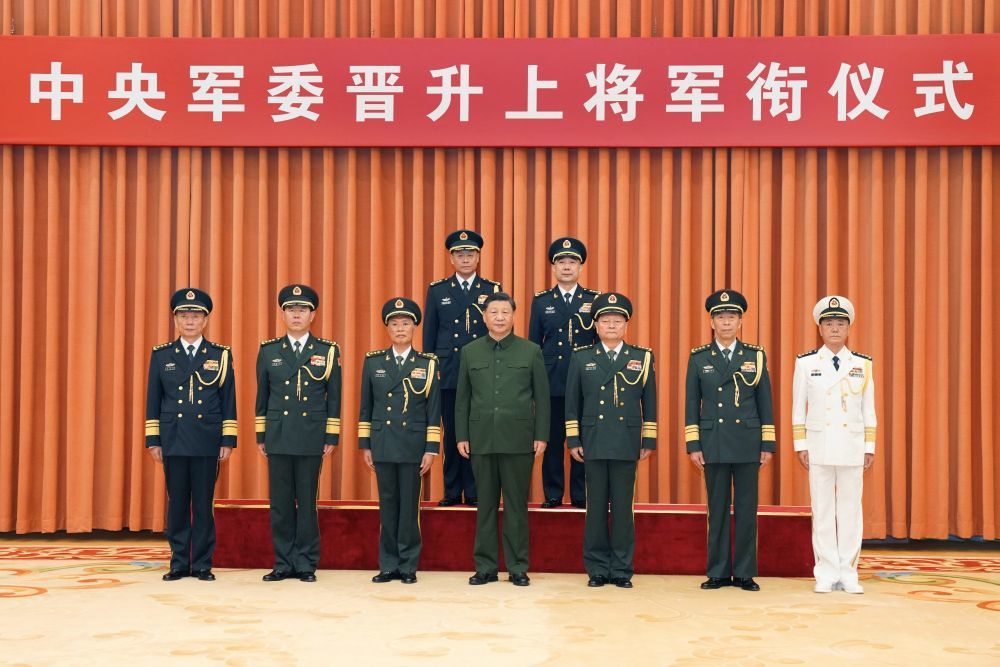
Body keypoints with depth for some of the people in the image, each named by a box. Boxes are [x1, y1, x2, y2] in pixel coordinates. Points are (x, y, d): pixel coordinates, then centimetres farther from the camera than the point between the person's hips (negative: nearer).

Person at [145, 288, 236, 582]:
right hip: (173, 442, 1)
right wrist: (153, 441, 2)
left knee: (204, 504, 2)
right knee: (177, 503, 5)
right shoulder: (161, 355, 7)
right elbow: (153, 401, 8)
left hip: (207, 442, -1)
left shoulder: (221, 355, 4)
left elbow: (229, 402, 4)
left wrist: (228, 441, -1)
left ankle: (202, 564, 9)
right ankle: (179, 563, 13)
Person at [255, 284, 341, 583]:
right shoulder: (268, 351, 8)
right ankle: (284, 563, 12)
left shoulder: (328, 351, 4)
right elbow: (262, 396, 11)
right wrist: (261, 436, 8)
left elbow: (334, 398, 4)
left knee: (307, 503, 2)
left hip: (311, 439, -1)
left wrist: (331, 437, -1)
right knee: (280, 503, 4)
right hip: (278, 437, 2)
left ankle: (306, 563, 11)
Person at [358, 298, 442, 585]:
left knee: (410, 506, 2)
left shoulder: (428, 363, 2)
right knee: (387, 506, 6)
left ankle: (408, 566, 11)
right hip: (383, 445, 2)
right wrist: (365, 445, 5)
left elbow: (434, 411, 1)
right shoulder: (373, 361, 6)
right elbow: (366, 407, 9)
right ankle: (388, 565, 14)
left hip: (413, 445, -2)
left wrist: (431, 450, -4)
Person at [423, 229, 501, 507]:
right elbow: (429, 335, 9)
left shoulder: (493, 290, 7)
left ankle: (475, 492, 7)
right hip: (448, 374, 1)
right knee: (452, 434, 4)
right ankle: (452, 491, 11)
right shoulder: (437, 290, 9)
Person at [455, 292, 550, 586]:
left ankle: (518, 567, 10)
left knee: (517, 505, 3)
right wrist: (461, 436, 3)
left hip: (518, 439, -2)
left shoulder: (531, 351, 3)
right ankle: (485, 566, 13)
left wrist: (541, 436, -3)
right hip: (481, 439, 2)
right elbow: (462, 398, 9)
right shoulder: (470, 352, 8)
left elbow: (541, 397, 3)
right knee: (486, 504, 6)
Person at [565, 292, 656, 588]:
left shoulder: (643, 358, 7)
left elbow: (649, 404, 8)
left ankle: (622, 569, 10)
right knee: (596, 507, 4)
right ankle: (597, 569, 11)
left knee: (623, 508, 3)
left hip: (627, 445, 0)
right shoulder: (581, 358, 7)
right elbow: (572, 404, 7)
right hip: (594, 444, 0)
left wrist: (648, 442, 4)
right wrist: (573, 441, 2)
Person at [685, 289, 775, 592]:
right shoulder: (698, 358, 5)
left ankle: (745, 573, 10)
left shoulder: (756, 356, 6)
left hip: (748, 443, 0)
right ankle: (718, 573, 12)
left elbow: (765, 403, 6)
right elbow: (692, 404, 5)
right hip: (713, 443, 0)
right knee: (717, 509, 4)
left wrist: (768, 444, 2)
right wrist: (693, 444, -2)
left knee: (747, 510, 3)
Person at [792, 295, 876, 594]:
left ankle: (848, 574, 10)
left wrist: (870, 447, 3)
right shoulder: (806, 363, 3)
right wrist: (801, 446, -2)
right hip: (818, 446, -1)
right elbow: (798, 409, 4)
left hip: (852, 446, 1)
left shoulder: (863, 364, 6)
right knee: (823, 511, 2)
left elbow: (869, 410, 7)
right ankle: (826, 574, 8)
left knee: (850, 510, 3)